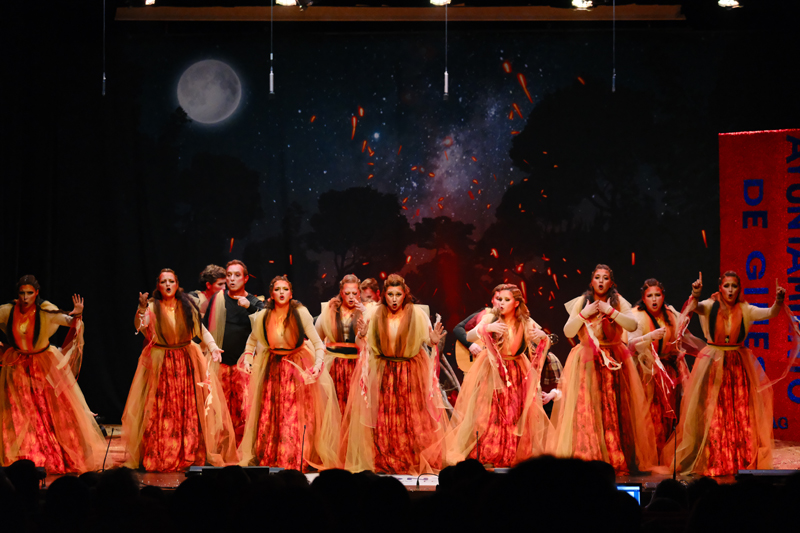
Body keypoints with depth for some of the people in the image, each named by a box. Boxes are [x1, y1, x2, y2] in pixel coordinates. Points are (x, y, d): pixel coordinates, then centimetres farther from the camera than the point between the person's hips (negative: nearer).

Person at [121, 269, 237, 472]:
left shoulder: (187, 307, 5)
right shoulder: (152, 307, -2)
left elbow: (201, 330, 9)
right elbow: (140, 326, -18)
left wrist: (213, 347, -7)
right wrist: (142, 309, -36)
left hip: (187, 362, 2)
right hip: (160, 363, -2)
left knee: (190, 409, -1)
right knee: (161, 411, -5)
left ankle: (190, 455, 4)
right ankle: (158, 457, 1)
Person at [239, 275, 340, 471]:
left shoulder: (301, 314, -11)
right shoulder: (262, 317, -2)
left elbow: (317, 343, -11)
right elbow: (252, 340, 18)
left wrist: (318, 365, -24)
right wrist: (247, 358, 7)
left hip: (298, 369, -3)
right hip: (273, 369, 3)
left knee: (295, 420, -8)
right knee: (269, 418, -1)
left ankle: (295, 465, -2)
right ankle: (267, 462, 7)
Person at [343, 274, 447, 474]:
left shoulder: (416, 313, -5)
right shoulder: (376, 315, 1)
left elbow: (427, 339, -3)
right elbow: (370, 345, 6)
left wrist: (434, 340, -24)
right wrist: (363, 335, -13)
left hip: (412, 373, -1)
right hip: (384, 373, 2)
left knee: (413, 417, -2)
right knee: (385, 418, 1)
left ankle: (417, 463, 8)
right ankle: (386, 463, 10)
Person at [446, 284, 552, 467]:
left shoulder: (525, 323, -1)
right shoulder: (491, 318, -7)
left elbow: (545, 346, 3)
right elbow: (469, 337, -18)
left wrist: (543, 337, -21)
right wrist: (486, 328, -36)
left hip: (517, 375, 2)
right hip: (492, 373, -2)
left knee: (515, 417, -1)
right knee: (489, 416, -9)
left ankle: (509, 460, 6)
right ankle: (479, 456, -4)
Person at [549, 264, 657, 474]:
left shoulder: (618, 302, 5)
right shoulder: (581, 302, 6)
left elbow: (632, 325, -9)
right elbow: (568, 332, -1)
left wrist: (610, 311, -16)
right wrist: (584, 313, -11)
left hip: (614, 362, 0)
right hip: (587, 362, 0)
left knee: (614, 411, -8)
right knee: (585, 409, -10)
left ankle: (617, 460, -7)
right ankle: (586, 457, -8)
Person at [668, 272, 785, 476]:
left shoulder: (745, 310, 1)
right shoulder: (711, 306, -3)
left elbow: (770, 313, -13)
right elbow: (695, 307, -23)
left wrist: (778, 301, -34)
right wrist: (695, 295, -46)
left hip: (739, 366, 2)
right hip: (713, 365, -2)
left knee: (741, 415, -1)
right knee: (713, 415, -3)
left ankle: (743, 462, 6)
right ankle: (713, 463, 3)